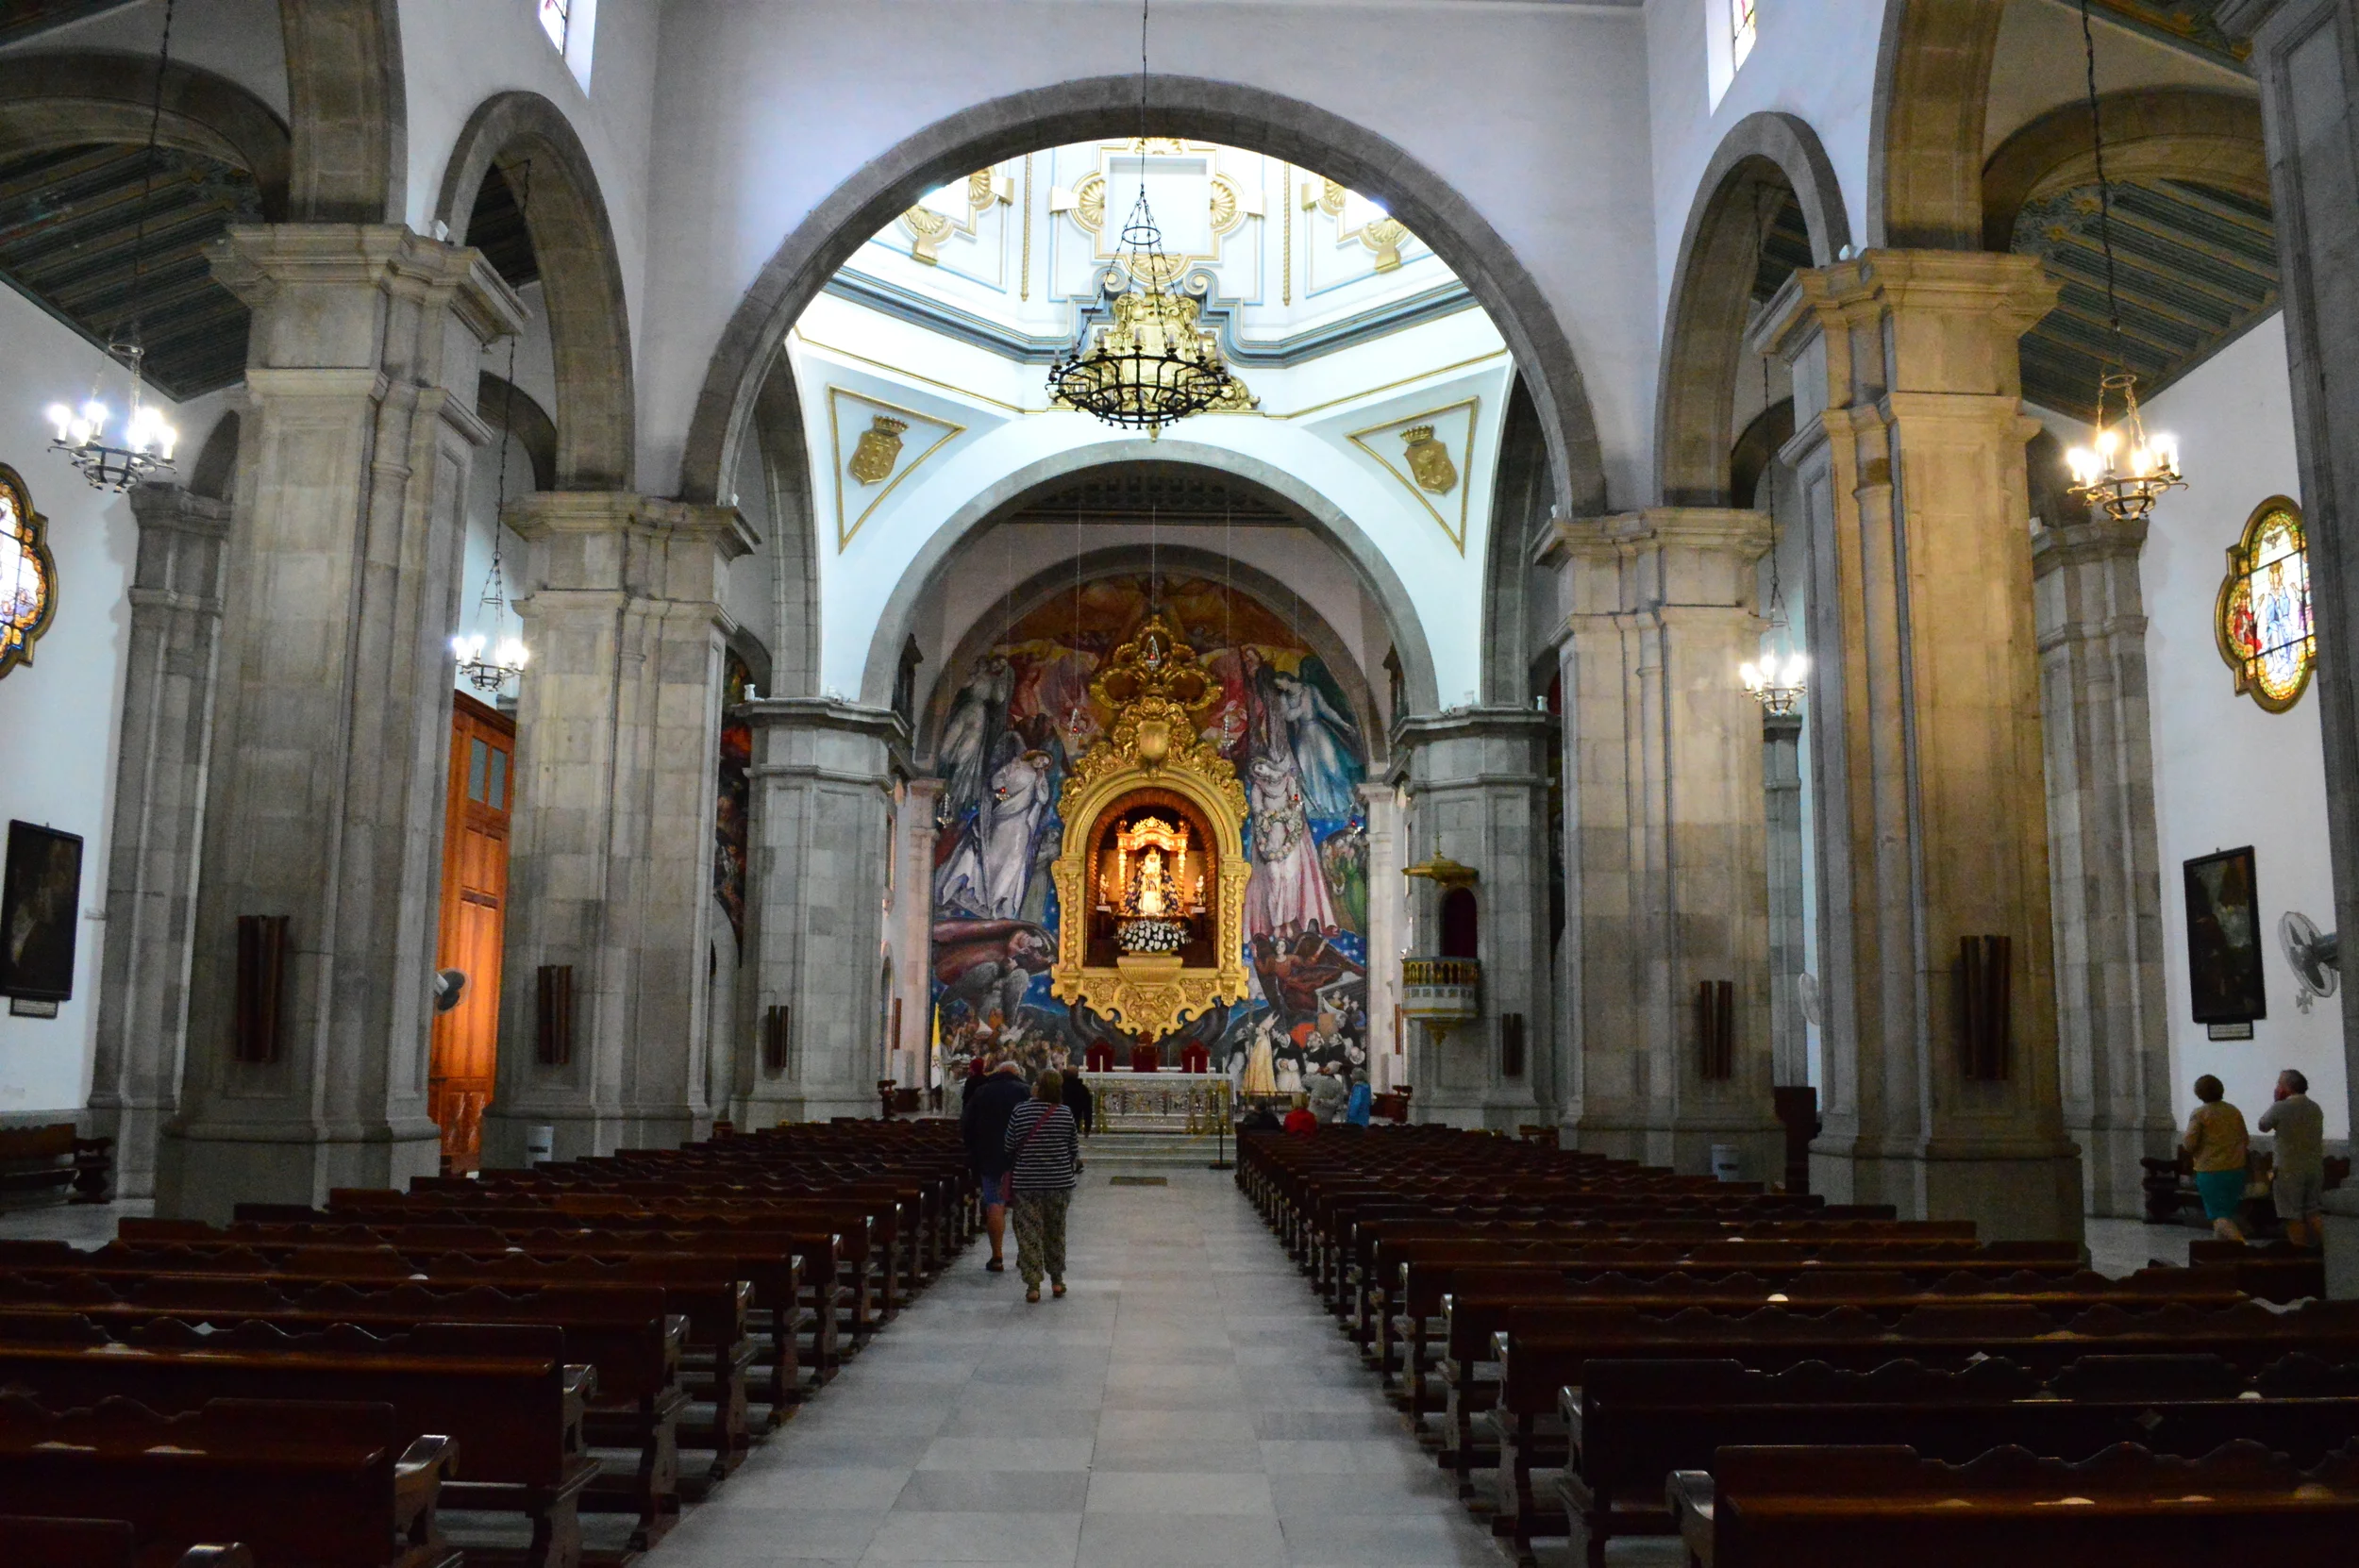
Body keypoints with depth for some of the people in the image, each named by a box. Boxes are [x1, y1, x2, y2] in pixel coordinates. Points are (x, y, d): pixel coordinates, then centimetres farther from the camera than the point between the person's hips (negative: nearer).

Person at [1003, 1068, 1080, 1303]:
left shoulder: (1021, 1112, -7)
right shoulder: (1065, 1114, -4)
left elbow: (1009, 1147, 0)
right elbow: (1074, 1149, 3)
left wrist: (1009, 1174, 18)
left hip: (1026, 1182, -2)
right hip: (1059, 1182, 2)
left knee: (1029, 1233, 3)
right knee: (1055, 1232, 16)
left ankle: (1032, 1285, 0)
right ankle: (1057, 1280, 24)